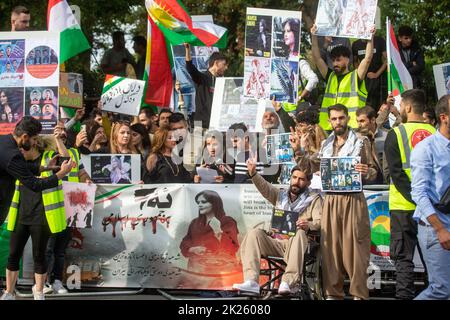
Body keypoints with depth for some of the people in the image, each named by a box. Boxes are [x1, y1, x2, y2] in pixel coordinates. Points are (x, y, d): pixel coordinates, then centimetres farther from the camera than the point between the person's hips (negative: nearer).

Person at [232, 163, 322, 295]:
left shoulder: (314, 198, 11)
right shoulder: (281, 195, 23)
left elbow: (320, 222, -4)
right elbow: (264, 187, 5)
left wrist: (308, 225, -28)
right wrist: (253, 173, -15)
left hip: (295, 244, -3)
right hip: (276, 241, 3)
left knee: (299, 234, -36)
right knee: (254, 233, -23)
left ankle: (289, 282, -46)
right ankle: (251, 282, -38)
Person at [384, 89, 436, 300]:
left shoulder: (396, 134, -5)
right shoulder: (435, 133, 5)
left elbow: (396, 173, -13)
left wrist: (415, 198, -15)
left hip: (404, 206, -4)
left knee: (403, 258, 2)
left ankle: (404, 295, -3)